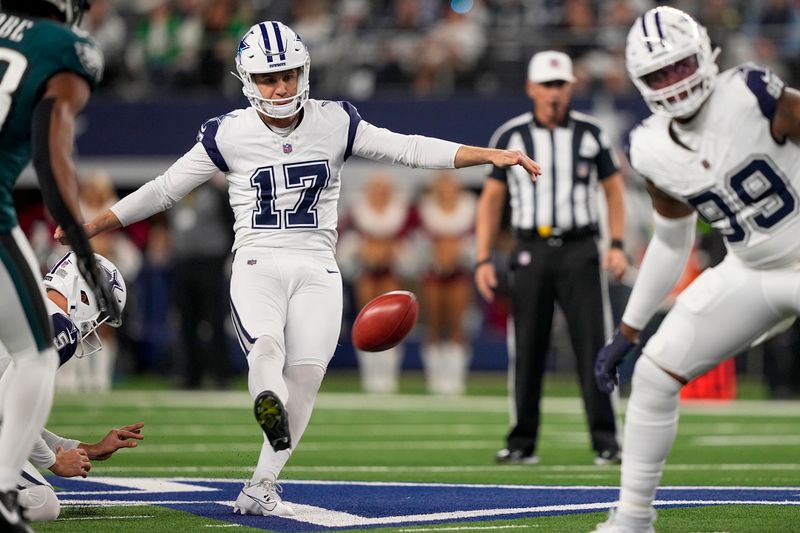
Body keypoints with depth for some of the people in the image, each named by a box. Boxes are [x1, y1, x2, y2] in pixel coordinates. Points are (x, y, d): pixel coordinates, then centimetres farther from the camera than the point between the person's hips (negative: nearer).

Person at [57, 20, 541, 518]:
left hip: (317, 270, 1)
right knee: (266, 348, -30)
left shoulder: (334, 123, 3)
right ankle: (268, 402, -59)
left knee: (305, 375, -8)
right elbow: (164, 190, 8)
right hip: (257, 266, -1)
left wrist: (491, 155, -6)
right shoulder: (230, 134, 1)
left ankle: (261, 487, -2)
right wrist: (92, 226, 6)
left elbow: (408, 149, 2)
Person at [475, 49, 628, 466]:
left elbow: (613, 188, 11)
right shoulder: (511, 136, 3)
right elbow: (491, 199, 7)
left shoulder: (589, 133, 3)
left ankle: (605, 442, -3)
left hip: (580, 249, 0)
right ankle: (522, 442, 11)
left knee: (593, 346, -6)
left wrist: (617, 244, -1)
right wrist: (483, 260, 0)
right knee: (527, 350, 3)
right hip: (531, 250, 1)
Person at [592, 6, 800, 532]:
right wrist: (627, 332, 12)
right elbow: (671, 242, 10)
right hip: (750, 271, 5)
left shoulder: (752, 96, -21)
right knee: (654, 374, 0)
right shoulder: (654, 152, -4)